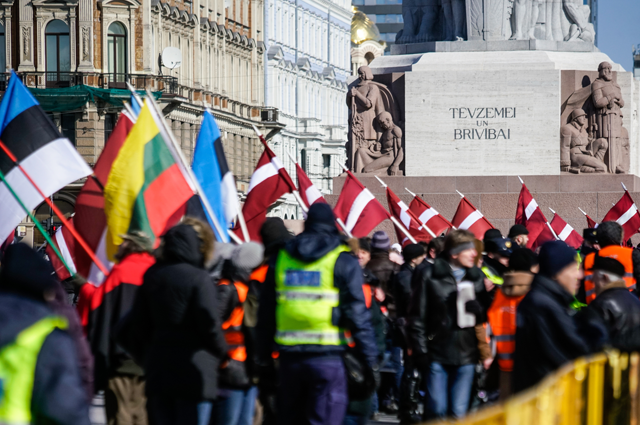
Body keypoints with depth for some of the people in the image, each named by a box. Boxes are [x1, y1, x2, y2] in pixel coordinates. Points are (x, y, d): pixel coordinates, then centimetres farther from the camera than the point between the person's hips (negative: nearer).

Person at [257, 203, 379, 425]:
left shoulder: (281, 259, 11)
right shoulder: (343, 262, -2)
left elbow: (265, 314, 12)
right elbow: (357, 315, -7)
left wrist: (264, 357, 18)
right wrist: (370, 359, -3)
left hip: (289, 356, 4)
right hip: (328, 356, -4)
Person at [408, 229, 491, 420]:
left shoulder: (477, 277, 9)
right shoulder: (429, 275, -3)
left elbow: (487, 313, 15)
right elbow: (417, 316, -2)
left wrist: (478, 309, -9)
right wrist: (420, 351, -7)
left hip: (466, 353, 3)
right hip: (437, 353, -3)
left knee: (459, 413, 4)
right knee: (437, 410, -1)